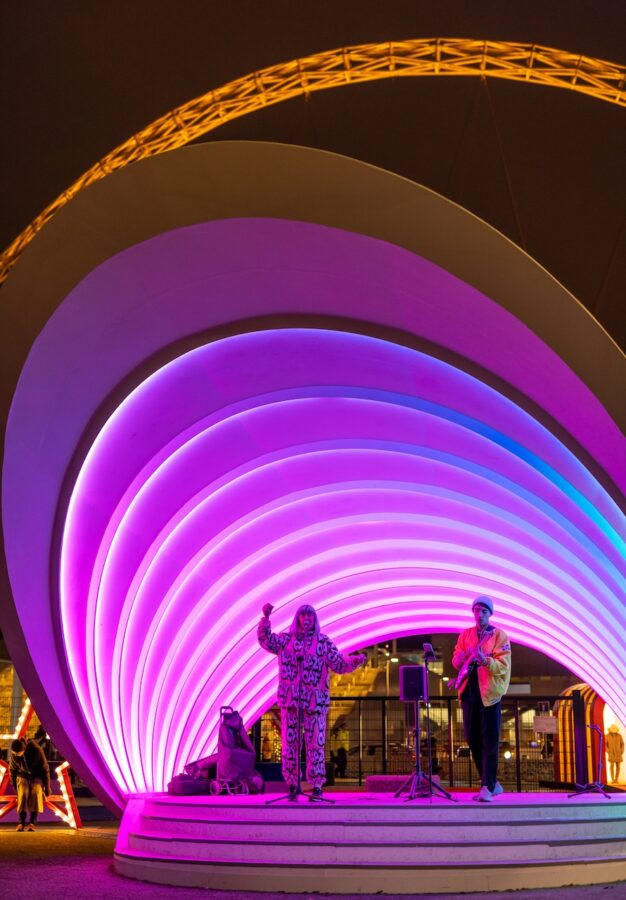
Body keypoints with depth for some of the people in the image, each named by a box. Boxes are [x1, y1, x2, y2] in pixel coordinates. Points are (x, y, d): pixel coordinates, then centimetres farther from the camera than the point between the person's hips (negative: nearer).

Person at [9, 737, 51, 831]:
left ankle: (32, 823, -18)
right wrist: (14, 786, 6)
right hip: (23, 776, 2)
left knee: (36, 795, -24)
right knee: (22, 796, -22)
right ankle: (21, 823, -14)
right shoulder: (14, 754, -19)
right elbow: (12, 770, 0)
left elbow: (45, 769, -17)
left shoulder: (36, 750, -28)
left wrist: (47, 786, -12)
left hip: (37, 777, -2)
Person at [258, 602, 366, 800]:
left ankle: (317, 786, 4)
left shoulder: (323, 642, 8)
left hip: (315, 701, -1)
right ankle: (292, 785, 12)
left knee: (315, 744, -2)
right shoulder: (286, 639, 11)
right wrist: (266, 617, -15)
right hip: (289, 700, 1)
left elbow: (339, 665, 6)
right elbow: (266, 640, -3)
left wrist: (355, 660, -13)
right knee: (289, 743, 3)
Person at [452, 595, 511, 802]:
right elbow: (455, 661, 13)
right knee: (473, 741, 9)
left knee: (489, 742, -7)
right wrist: (462, 656, -10)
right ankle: (492, 783, 21)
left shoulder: (500, 635, -1)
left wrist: (485, 660, -29)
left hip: (489, 694, -5)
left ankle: (487, 788, -4)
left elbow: (503, 666, -11)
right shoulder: (465, 634, 14)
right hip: (469, 693, 5)